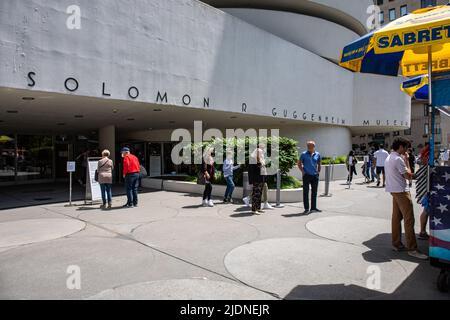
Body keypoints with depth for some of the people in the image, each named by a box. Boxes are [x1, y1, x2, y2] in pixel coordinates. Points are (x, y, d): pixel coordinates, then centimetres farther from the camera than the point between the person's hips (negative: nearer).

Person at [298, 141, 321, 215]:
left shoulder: (317, 154, 7)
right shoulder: (304, 154, -2)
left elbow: (319, 164, 18)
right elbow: (299, 164, 3)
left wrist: (318, 171, 8)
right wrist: (302, 171, -7)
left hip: (315, 175, 4)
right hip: (306, 175, -3)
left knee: (314, 192, 11)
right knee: (306, 192, -2)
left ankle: (313, 208, 22)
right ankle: (306, 209, 4)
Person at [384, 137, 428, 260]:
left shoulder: (388, 158, 13)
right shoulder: (398, 159, -17)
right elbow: (408, 175, -13)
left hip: (394, 190, 10)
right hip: (401, 191, -10)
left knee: (396, 218, 13)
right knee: (409, 219, -6)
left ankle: (396, 244, 19)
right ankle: (412, 249, -3)